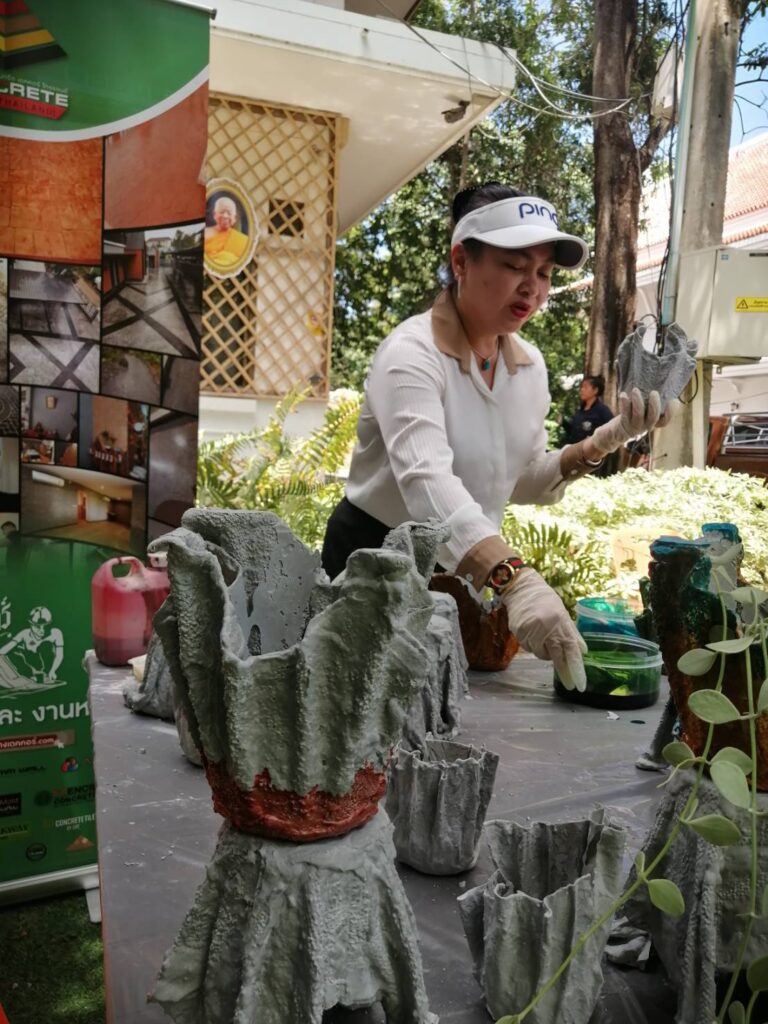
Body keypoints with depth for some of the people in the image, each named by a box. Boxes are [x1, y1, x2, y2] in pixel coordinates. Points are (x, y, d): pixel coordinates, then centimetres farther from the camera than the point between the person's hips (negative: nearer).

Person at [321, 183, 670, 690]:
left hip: (462, 572, 6)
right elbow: (426, 478, -41)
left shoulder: (529, 363, -1)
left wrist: (599, 445, -11)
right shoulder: (412, 354, -24)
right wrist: (516, 579, -54)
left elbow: (522, 483, 6)